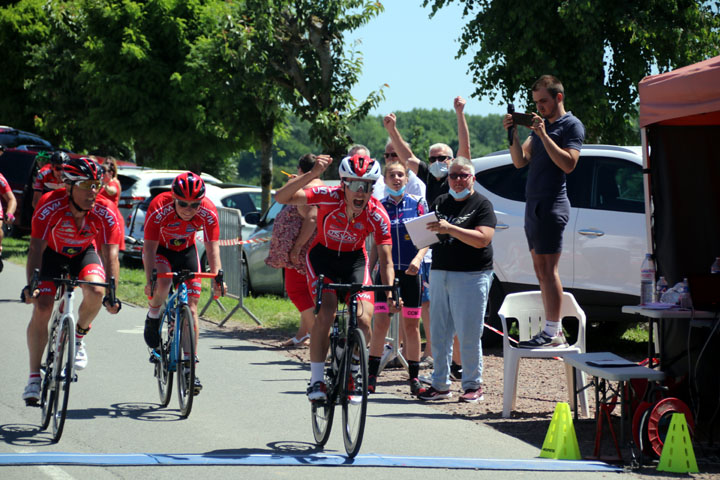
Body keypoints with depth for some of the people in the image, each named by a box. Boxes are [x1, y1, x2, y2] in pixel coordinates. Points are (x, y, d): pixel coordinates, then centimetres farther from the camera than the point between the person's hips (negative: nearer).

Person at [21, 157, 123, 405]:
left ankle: (79, 336, 3)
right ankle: (34, 377, -4)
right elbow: (36, 248, -34)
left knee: (95, 292, -29)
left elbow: (110, 254, -31)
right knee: (41, 308, -15)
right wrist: (30, 285, -46)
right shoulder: (50, 205, -32)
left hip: (85, 252, 1)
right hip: (52, 253, -1)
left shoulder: (105, 213, -29)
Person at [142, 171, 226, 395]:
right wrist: (150, 278, -45)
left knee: (191, 308, -7)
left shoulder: (208, 212, -27)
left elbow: (212, 248, -25)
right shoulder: (159, 208, -33)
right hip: (159, 250, -2)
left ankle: (189, 366, -1)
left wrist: (217, 277, -40)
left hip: (186, 251, 2)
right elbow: (150, 247, -32)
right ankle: (153, 316, -1)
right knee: (162, 284, -34)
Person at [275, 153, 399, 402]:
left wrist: (390, 292, -40)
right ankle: (316, 380, -13)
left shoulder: (377, 215, -24)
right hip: (323, 256, -1)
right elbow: (282, 197, -35)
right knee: (326, 313, -22)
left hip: (355, 260, 2)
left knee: (363, 320, -14)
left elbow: (385, 259, -23)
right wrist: (312, 174, -48)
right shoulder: (329, 197, -27)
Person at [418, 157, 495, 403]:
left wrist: (450, 228, -24)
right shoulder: (440, 202, 15)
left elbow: (483, 239, -17)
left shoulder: (482, 205, -3)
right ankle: (440, 384, 15)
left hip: (472, 275, -6)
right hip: (440, 273, 6)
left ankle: (473, 385, 4)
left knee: (469, 335, -5)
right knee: (439, 334, 7)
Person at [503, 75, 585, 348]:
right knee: (540, 269, 8)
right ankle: (554, 330, 11)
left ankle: (553, 333, -13)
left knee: (548, 269, -12)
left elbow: (568, 164, -17)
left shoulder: (571, 125, -5)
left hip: (552, 205, -9)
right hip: (533, 205, 9)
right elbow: (520, 161, 17)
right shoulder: (541, 124, 20)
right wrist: (513, 134, 2)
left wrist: (543, 135, -19)